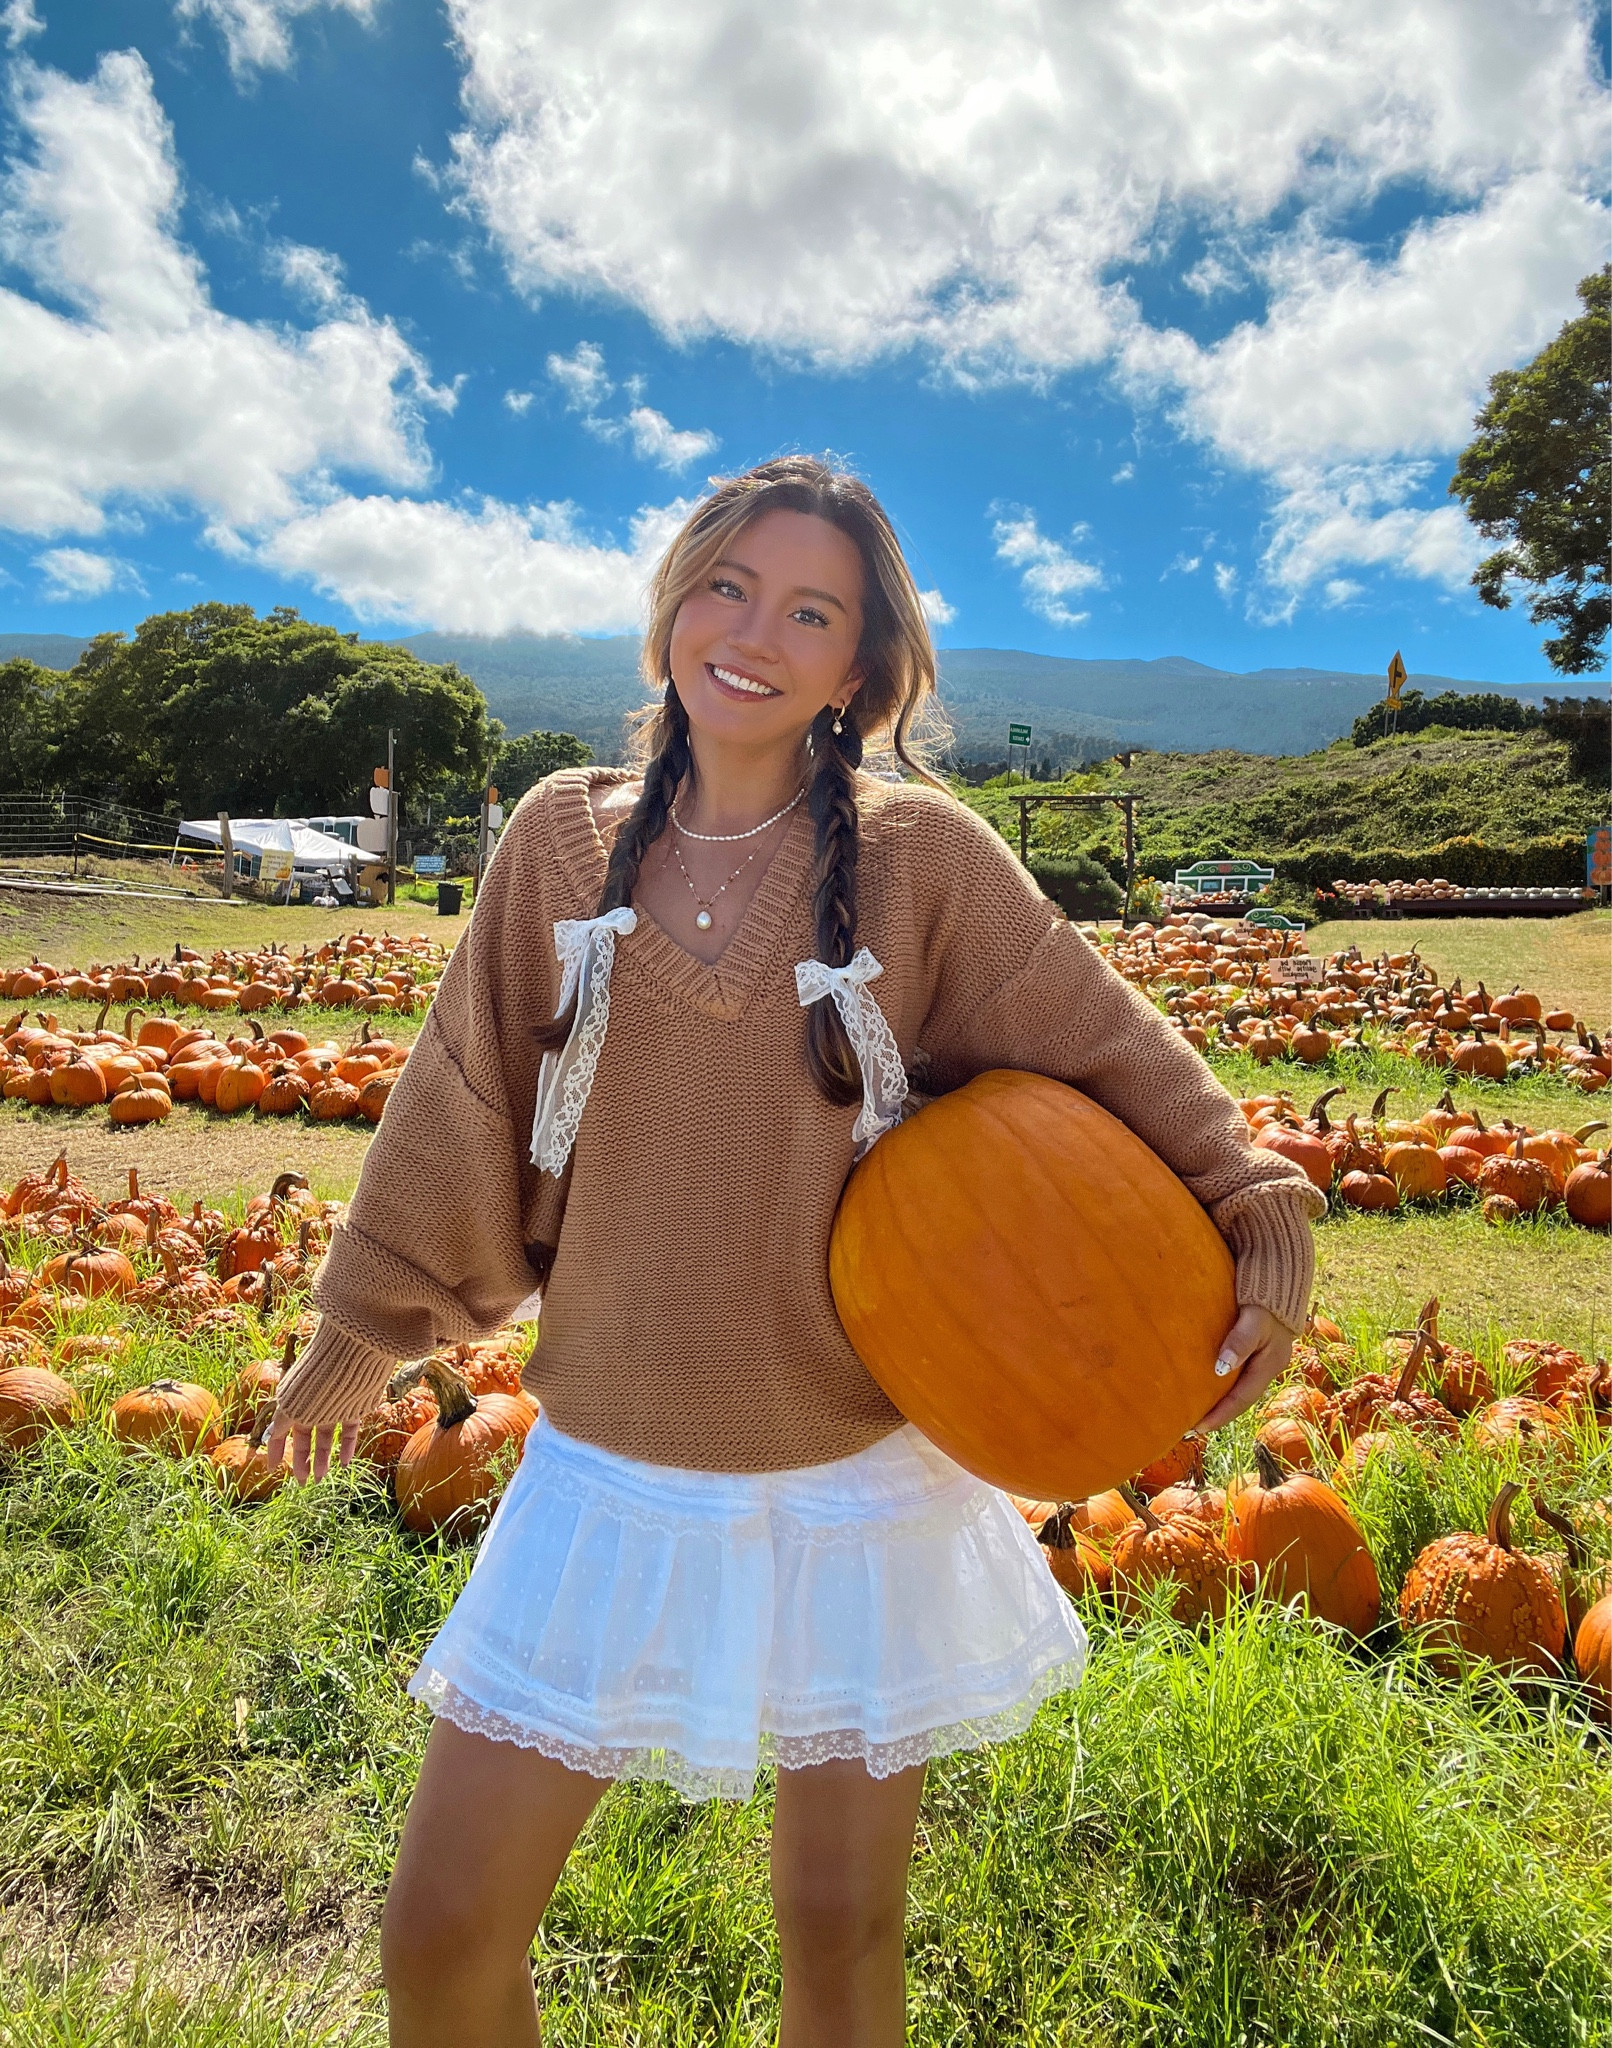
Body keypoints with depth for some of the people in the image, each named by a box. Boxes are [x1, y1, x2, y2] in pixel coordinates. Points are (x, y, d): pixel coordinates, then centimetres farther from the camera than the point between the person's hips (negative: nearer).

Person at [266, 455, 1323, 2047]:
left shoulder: (922, 858, -8)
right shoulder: (564, 838, -3)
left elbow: (1105, 1047, 1)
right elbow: (462, 1115, 5)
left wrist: (1254, 1210, -11)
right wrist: (359, 1335, 13)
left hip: (858, 1482, -1)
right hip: (612, 1478, 2)